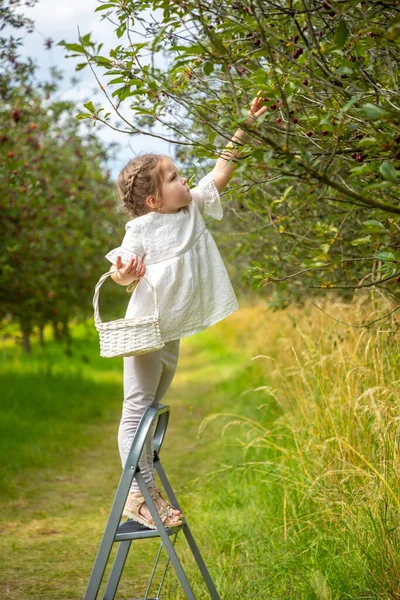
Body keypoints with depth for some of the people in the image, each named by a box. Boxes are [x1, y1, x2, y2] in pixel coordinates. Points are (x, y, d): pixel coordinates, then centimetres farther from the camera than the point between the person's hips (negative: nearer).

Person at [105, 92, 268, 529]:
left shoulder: (194, 207, 6)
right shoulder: (140, 229, -13)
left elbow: (221, 171, 12)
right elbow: (128, 274, -11)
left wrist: (245, 129, 9)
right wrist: (123, 273, -35)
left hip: (172, 335, 8)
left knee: (151, 411, 15)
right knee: (137, 410, -4)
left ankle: (148, 492, 24)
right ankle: (139, 495, 0)